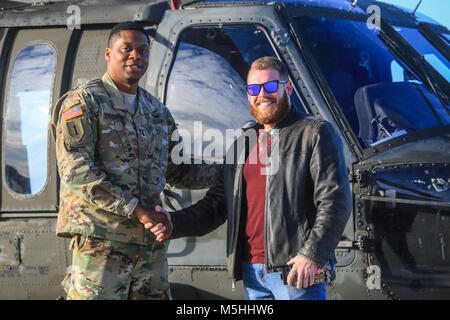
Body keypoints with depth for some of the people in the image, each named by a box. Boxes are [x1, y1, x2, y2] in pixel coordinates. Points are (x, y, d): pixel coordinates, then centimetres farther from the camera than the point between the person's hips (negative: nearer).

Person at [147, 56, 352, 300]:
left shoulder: (316, 134, 1)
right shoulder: (242, 144, 22)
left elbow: (335, 200, -8)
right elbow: (216, 205, 22)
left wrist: (313, 255, -19)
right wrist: (173, 223, 3)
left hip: (298, 272, -6)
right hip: (251, 271, 6)